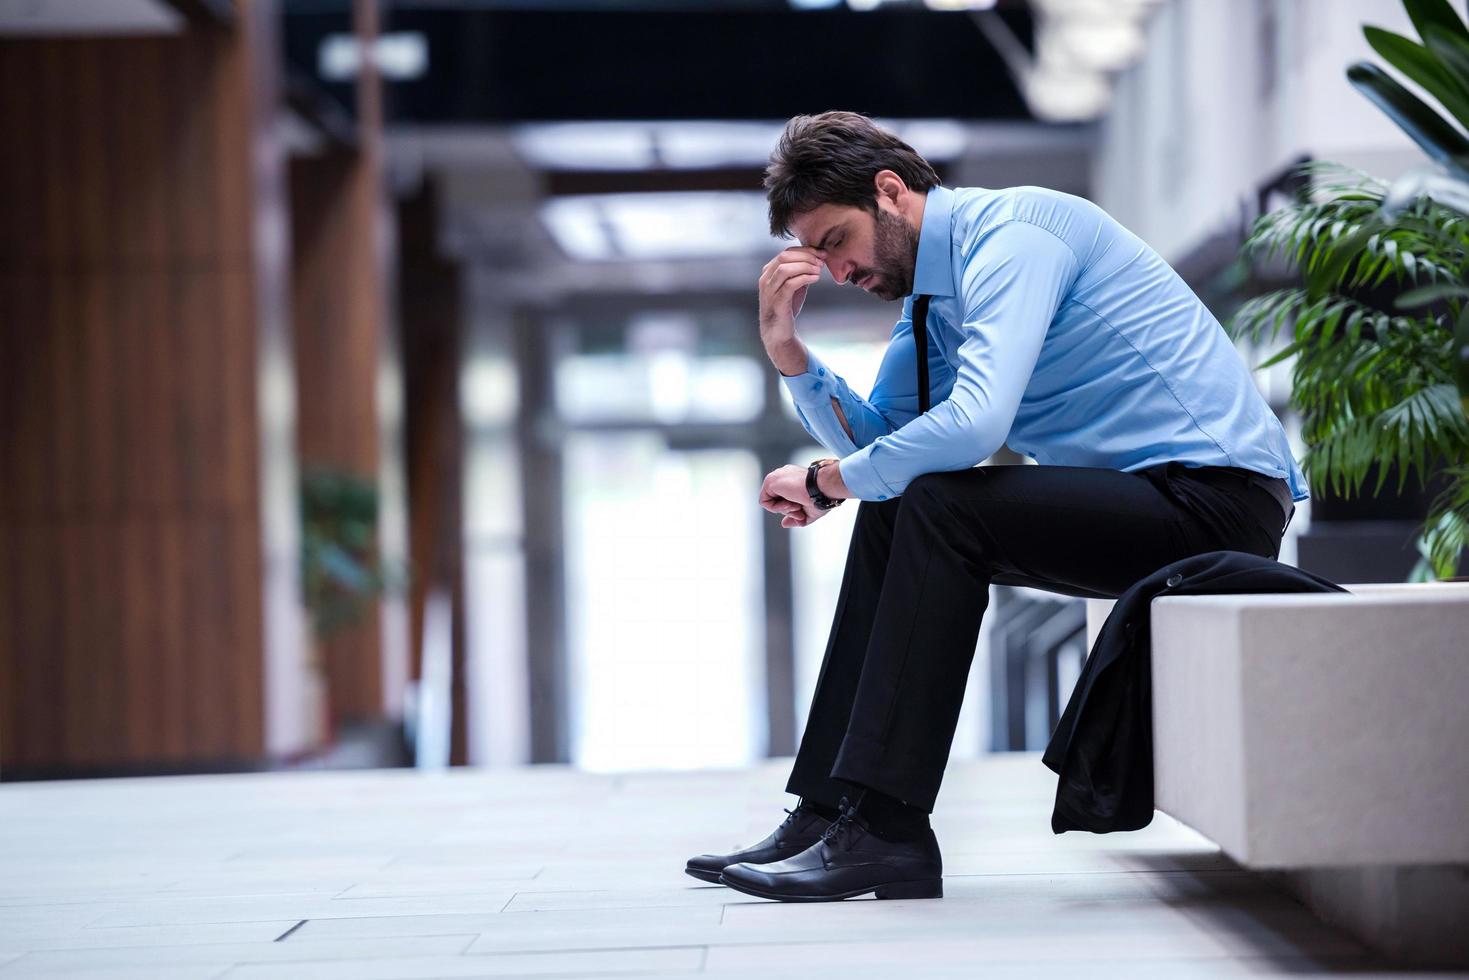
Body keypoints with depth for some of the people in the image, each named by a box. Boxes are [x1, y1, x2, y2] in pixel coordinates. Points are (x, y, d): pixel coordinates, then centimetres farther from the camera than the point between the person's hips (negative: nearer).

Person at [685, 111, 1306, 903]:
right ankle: (831, 809, 4)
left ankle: (884, 830, -21)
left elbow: (974, 423, -28)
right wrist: (786, 349, 4)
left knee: (936, 506, -23)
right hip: (1150, 501, 10)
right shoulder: (932, 295, 14)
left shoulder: (1011, 236, -16)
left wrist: (827, 479, -14)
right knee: (889, 514, 5)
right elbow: (873, 439, 20)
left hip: (1221, 496, -10)